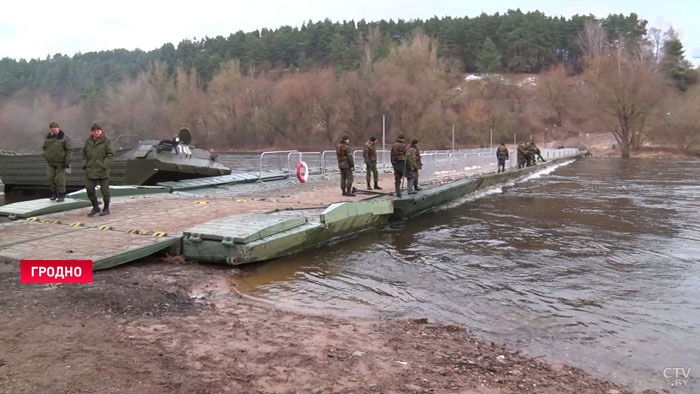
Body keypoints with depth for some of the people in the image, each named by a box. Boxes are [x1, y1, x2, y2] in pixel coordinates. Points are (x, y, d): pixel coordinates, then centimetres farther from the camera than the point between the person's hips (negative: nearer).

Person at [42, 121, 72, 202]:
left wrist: (67, 161, -15)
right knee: (50, 178, 2)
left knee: (59, 178, -6)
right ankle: (54, 194, 15)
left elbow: (69, 150, -10)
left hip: (60, 163, -5)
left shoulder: (64, 138, -9)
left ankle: (61, 195, 4)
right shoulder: (47, 138, 8)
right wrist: (45, 156, 10)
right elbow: (44, 148, 23)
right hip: (50, 163, 5)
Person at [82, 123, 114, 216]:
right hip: (91, 170, 4)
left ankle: (106, 208, 15)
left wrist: (105, 165, -17)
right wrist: (85, 164, 4)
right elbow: (84, 154, 18)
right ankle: (95, 207, 18)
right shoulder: (88, 141, 9)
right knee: (89, 188, 3)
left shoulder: (106, 141, -5)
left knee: (104, 189, 2)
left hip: (103, 170, -4)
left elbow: (111, 154, -8)